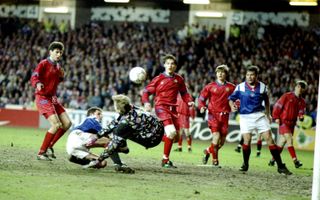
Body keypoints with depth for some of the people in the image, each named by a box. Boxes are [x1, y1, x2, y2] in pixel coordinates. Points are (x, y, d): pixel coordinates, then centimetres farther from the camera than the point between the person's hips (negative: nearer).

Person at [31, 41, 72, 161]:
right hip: (43, 97, -8)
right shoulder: (44, 64, -9)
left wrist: (61, 76, 5)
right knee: (56, 124, -20)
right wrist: (37, 84, -42)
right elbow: (34, 77, -20)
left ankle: (50, 146, 15)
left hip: (53, 98, 8)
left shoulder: (57, 66, 14)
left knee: (67, 123, 2)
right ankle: (41, 153, -12)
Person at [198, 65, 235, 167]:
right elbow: (202, 98, 7)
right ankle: (215, 161, -3)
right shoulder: (210, 86, 2)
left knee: (222, 142, 6)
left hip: (225, 116, 3)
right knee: (216, 137, -17)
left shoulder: (231, 87, 6)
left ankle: (208, 151, 35)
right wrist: (202, 107, -12)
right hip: (213, 114, -3)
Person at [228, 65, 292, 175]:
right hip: (245, 117, -1)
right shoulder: (240, 87, -5)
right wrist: (232, 106, -19)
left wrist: (268, 114, 18)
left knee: (269, 138, -5)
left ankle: (280, 166, -3)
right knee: (247, 140, -11)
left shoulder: (262, 87, 1)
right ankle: (245, 165, 12)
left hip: (260, 115, 1)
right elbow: (231, 98, 2)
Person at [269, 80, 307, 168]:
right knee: (289, 139, -18)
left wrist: (301, 116, -13)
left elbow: (301, 112, 10)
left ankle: (273, 160, 20)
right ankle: (295, 160, -23)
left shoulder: (302, 101, 9)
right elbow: (277, 106, -3)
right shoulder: (287, 96, -5)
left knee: (282, 142, 9)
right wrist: (276, 117, -10)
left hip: (292, 124, 5)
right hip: (283, 121, -5)